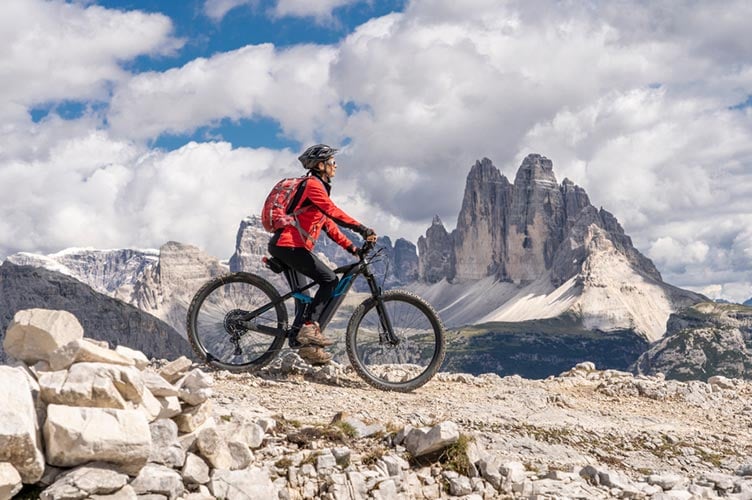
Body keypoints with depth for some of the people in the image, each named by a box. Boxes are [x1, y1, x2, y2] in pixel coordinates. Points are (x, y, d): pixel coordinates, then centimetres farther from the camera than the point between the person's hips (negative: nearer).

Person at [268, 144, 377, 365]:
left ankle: (305, 344, 13)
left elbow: (329, 223, 20)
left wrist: (351, 247, 11)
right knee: (330, 280, -15)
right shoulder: (313, 184, -9)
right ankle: (309, 327, -19)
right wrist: (362, 229, -28)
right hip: (290, 245, -11)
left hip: (285, 247, 11)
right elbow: (333, 212, -22)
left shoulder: (319, 187, 23)